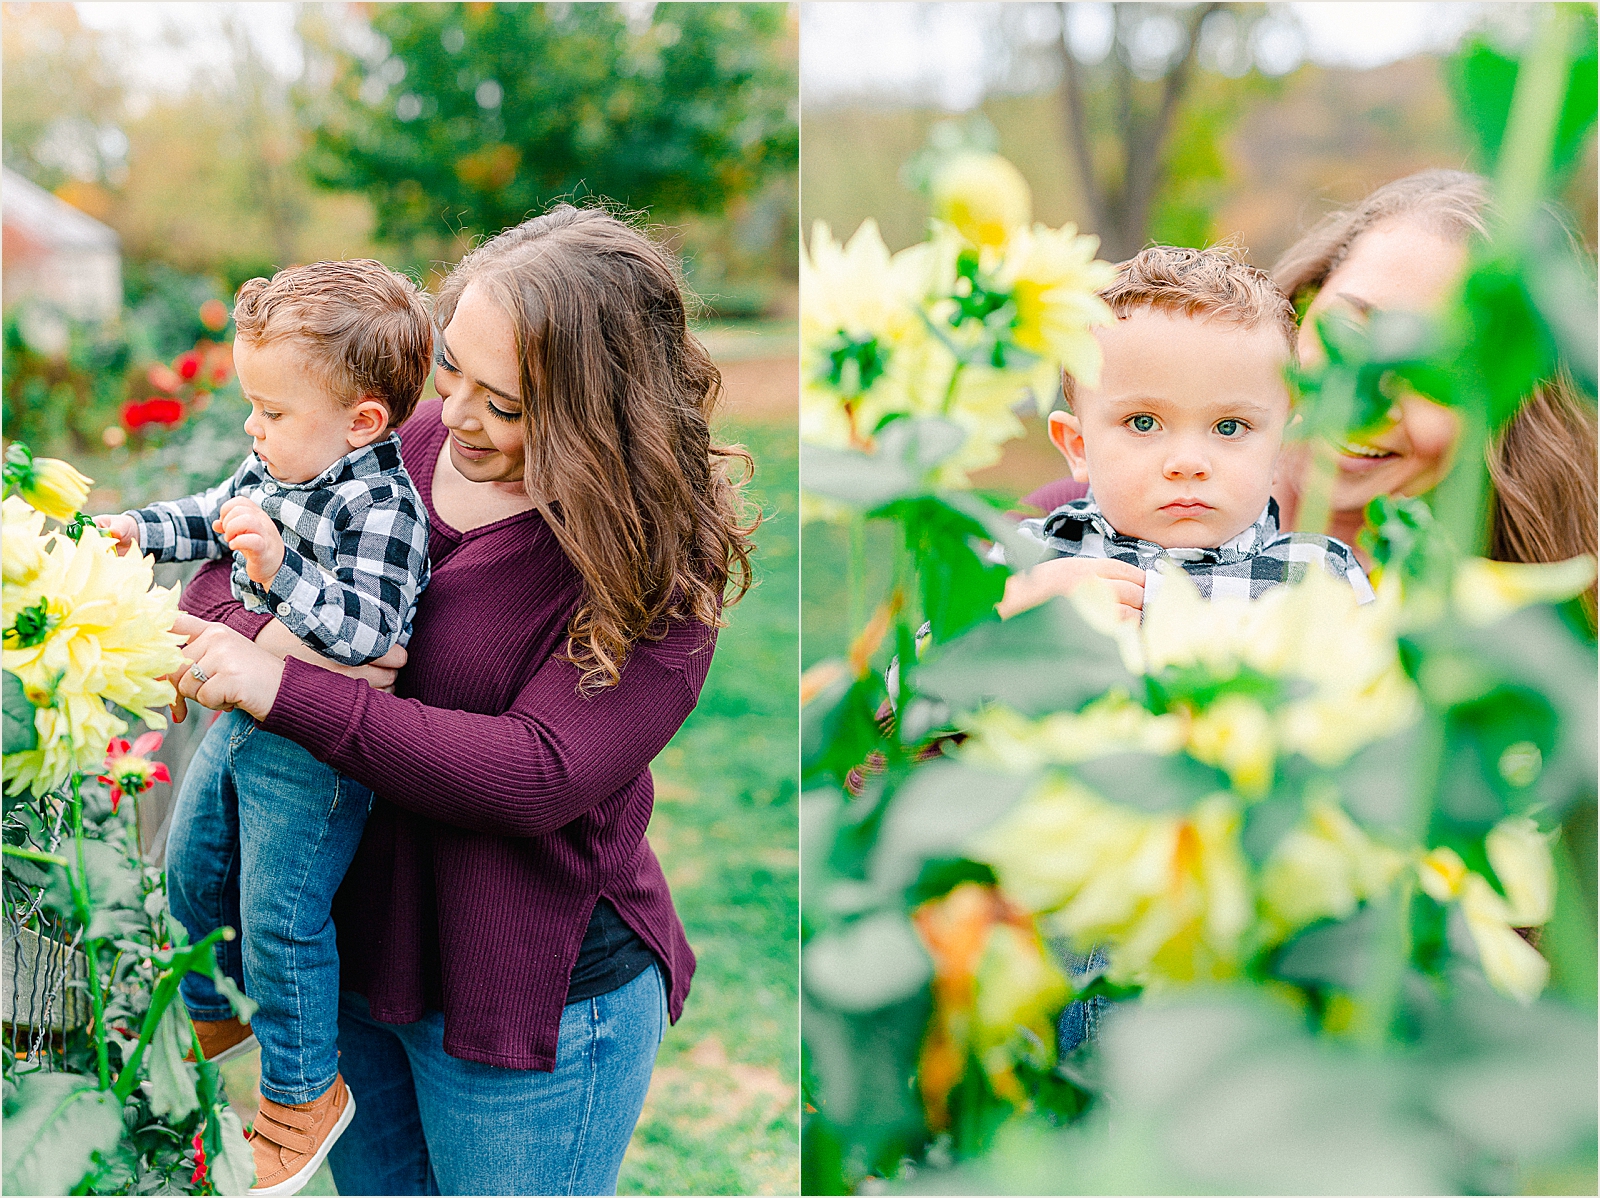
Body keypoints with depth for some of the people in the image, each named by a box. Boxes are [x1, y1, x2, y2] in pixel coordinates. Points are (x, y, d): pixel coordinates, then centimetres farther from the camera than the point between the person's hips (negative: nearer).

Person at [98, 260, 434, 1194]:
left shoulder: (382, 511, -26)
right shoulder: (279, 467, 0)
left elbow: (364, 632, -33)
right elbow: (218, 514, 20)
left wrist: (278, 568, -40)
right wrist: (140, 531, 11)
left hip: (314, 754, -9)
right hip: (244, 716, 9)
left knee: (281, 920, -1)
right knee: (192, 868, 24)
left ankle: (304, 1091, 20)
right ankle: (216, 1017, 49)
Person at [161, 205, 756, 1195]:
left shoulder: (655, 560, -21)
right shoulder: (418, 441, -4)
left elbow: (538, 777, -29)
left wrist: (288, 694, -31)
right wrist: (233, 630, -20)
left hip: (533, 1001, -6)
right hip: (352, 947, 6)